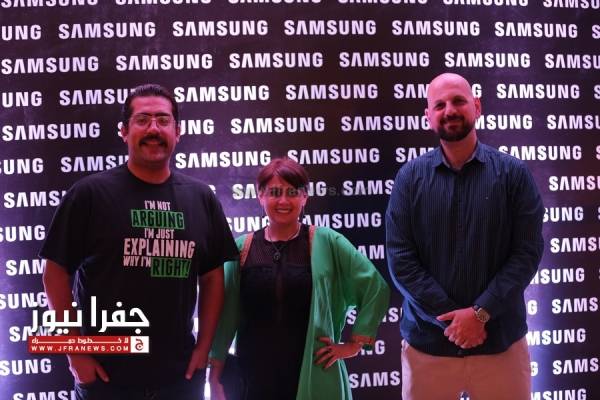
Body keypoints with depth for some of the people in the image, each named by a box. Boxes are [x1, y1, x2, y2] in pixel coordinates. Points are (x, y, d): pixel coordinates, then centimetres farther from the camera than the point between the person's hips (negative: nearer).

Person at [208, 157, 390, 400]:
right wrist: (215, 378, 2)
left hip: (313, 377, -1)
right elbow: (226, 315, 3)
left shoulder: (326, 243, -4)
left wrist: (355, 344, -4)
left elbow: (376, 288, -2)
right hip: (254, 378, 2)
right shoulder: (242, 248, 2)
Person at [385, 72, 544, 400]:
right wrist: (452, 318, -12)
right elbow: (400, 259, -5)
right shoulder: (410, 177, 1)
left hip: (500, 341, 0)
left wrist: (480, 312, -15)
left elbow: (527, 252, -5)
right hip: (427, 342, 1)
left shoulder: (513, 174, 0)